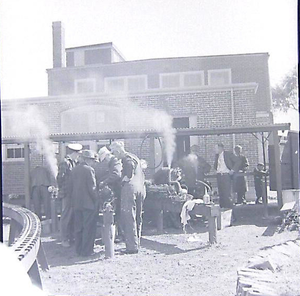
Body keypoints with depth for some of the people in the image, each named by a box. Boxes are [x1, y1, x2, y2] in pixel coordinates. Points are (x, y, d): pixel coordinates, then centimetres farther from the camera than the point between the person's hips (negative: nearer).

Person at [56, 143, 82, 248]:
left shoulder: (74, 163, 15)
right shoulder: (65, 163, -11)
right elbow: (60, 178, -13)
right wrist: (62, 191, -10)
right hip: (67, 194, -8)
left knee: (72, 216, 12)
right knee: (66, 216, -2)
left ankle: (70, 237, 20)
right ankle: (64, 239, 4)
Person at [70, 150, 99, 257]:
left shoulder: (74, 170, 7)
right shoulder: (89, 170, -14)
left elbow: (72, 186, 12)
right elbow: (92, 188, -16)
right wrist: (96, 200, -7)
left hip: (76, 203, 7)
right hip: (88, 203, -7)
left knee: (78, 227, 14)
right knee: (89, 227, 2)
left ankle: (78, 249, 21)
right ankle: (87, 251, 5)